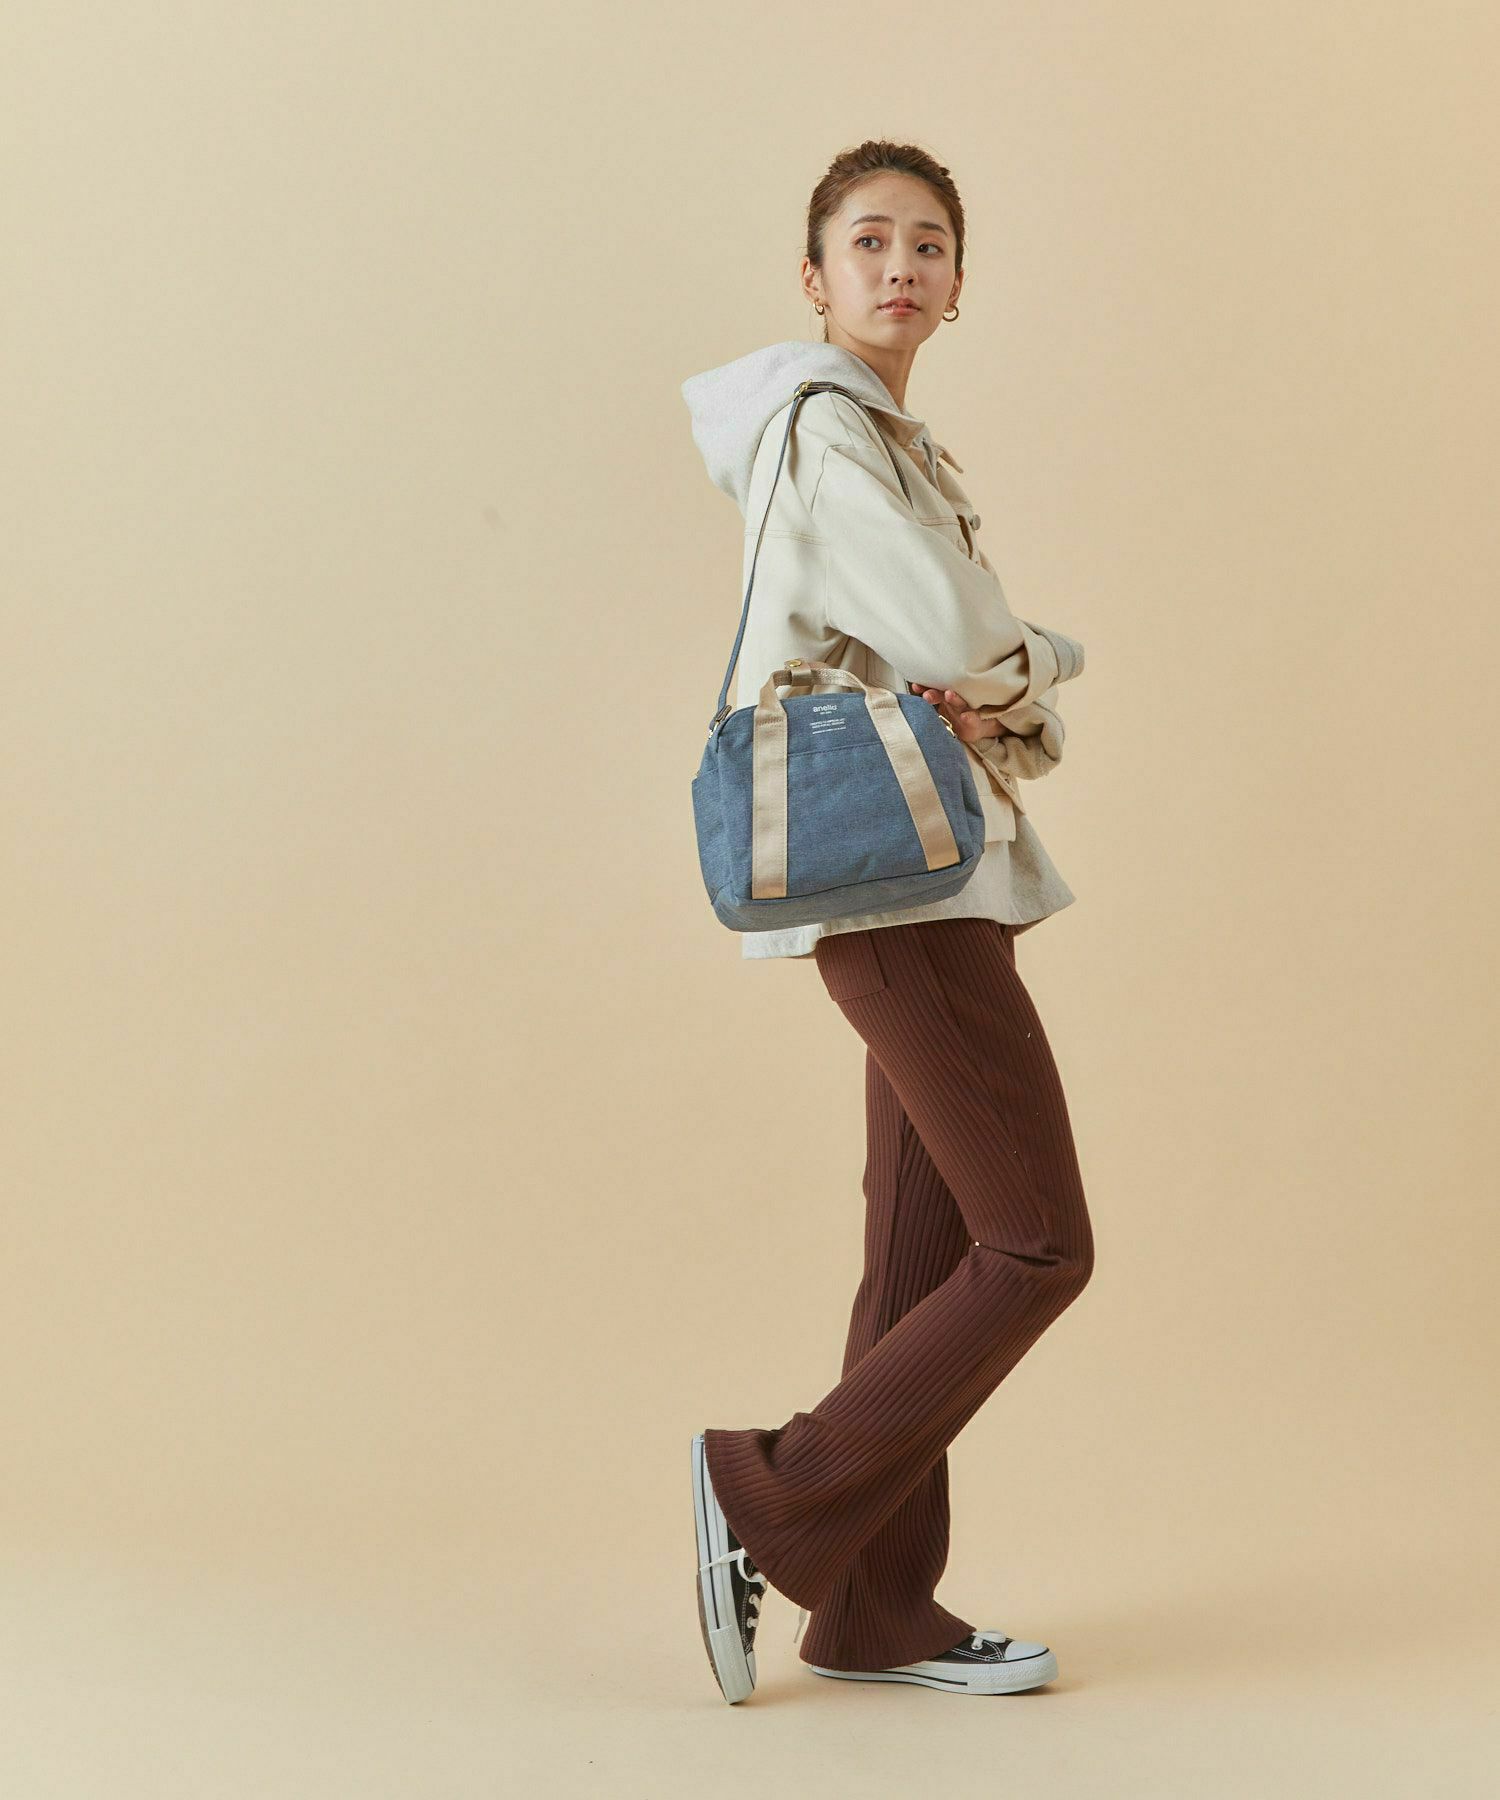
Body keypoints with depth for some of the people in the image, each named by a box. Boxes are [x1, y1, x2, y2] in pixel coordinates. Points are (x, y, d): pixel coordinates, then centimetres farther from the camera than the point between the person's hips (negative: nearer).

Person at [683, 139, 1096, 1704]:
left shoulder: (902, 452, 22)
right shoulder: (820, 429, -8)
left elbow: (1004, 678, 17)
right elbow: (958, 645, -18)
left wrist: (1000, 699, -5)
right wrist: (1038, 660, 3)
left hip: (936, 883, 9)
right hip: (893, 883, -9)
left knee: (930, 1255, 9)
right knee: (1040, 1247, -7)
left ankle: (878, 1611, 15)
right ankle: (768, 1500, -1)